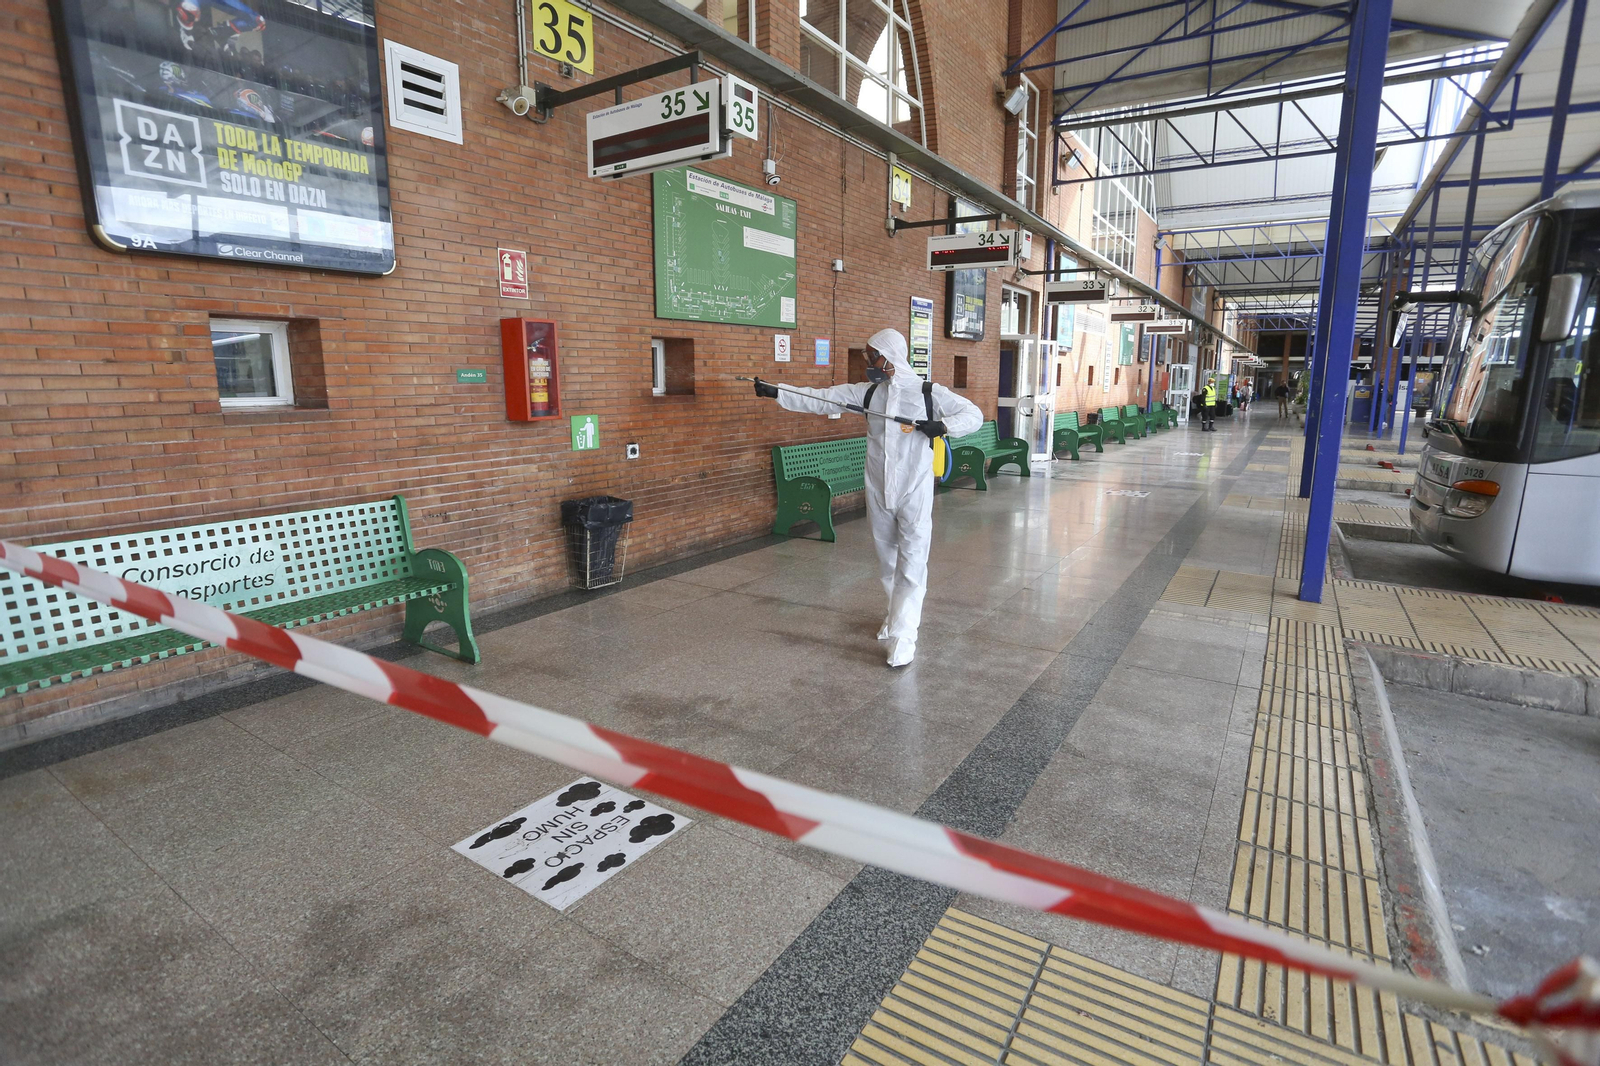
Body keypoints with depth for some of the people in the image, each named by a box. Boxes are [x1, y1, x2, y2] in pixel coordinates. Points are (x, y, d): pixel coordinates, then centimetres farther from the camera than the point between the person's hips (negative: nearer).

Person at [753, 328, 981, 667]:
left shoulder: (928, 392, -7)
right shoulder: (866, 392, 3)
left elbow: (974, 415, -3)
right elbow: (821, 399, -1)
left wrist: (943, 426, -22)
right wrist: (775, 392, -8)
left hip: (914, 493, -4)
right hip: (878, 492, 5)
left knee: (911, 564, -6)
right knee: (887, 559, 16)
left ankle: (903, 636, -5)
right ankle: (898, 614, 36)